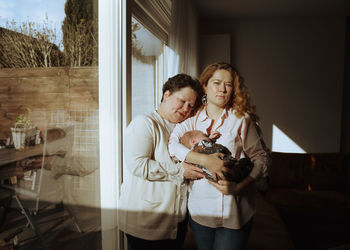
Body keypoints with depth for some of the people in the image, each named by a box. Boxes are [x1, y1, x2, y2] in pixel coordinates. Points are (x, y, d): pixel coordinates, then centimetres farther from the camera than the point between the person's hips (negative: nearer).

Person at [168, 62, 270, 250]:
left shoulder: (241, 119, -3)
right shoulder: (192, 119, 2)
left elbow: (261, 159, -2)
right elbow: (171, 144, -13)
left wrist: (238, 186, -17)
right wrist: (205, 160, -25)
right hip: (199, 209, 2)